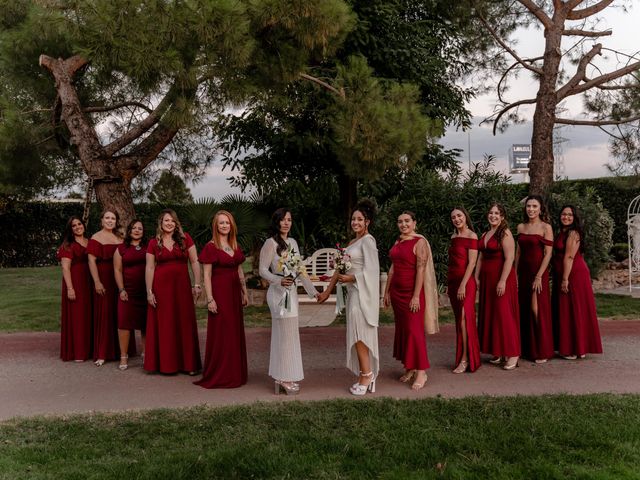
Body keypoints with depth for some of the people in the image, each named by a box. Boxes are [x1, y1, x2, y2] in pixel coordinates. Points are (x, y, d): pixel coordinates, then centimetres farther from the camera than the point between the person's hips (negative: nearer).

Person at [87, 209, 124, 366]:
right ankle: (101, 354, 4)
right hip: (104, 281, -5)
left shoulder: (120, 238, 14)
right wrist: (97, 282, -17)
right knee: (104, 315, -2)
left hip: (119, 281, 5)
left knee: (119, 315, 8)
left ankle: (118, 350, 18)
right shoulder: (96, 238, -3)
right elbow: (91, 261, -9)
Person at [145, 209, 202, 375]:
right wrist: (149, 292, -3)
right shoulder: (153, 243, 4)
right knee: (163, 325, 6)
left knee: (184, 324, 4)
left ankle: (188, 364, 14)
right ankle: (165, 364, 18)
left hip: (182, 286, 0)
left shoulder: (185, 239, 2)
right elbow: (149, 268, 2)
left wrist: (197, 284, -6)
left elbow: (194, 262, 1)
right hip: (161, 287, 0)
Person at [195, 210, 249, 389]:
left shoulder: (235, 246, 11)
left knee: (236, 332, 11)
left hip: (234, 292, 6)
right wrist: (210, 299, -15)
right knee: (220, 333, -1)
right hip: (219, 292, -6)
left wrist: (244, 292, 13)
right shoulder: (211, 247, -7)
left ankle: (234, 373, 23)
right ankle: (219, 376, 11)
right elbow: (207, 275, -10)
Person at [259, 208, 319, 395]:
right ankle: (285, 378, 6)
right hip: (278, 293, -7)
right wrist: (279, 281, -26)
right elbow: (263, 270, -11)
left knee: (283, 335, 12)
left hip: (291, 291, 7)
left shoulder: (293, 243, 13)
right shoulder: (271, 243, -8)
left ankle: (281, 377, 21)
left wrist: (313, 291, 13)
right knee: (286, 334, -4)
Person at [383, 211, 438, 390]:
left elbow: (421, 269, -16)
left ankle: (421, 372, 1)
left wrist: (416, 296, -20)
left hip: (413, 291, -7)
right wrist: (387, 291, 13)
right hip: (397, 291, 7)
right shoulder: (397, 242, 12)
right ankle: (409, 368, 19)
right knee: (402, 329, 9)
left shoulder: (420, 242, -10)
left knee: (414, 330, -6)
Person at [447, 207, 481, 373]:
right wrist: (448, 284, 15)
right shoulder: (453, 237, 14)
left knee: (464, 318, -9)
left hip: (465, 281, -7)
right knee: (459, 319, 8)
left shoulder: (471, 236, -7)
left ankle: (465, 360, -5)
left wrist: (463, 285, -19)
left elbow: (472, 263, -14)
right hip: (453, 281, 7)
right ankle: (464, 356, 14)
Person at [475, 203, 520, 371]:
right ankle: (498, 352, 18)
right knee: (490, 314, 9)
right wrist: (476, 277, 9)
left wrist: (503, 281, -22)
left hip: (502, 277, -8)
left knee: (504, 314, -5)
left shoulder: (505, 233, -9)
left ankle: (513, 354, 3)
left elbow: (509, 258, -17)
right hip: (486, 278, 8)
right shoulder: (485, 235, 14)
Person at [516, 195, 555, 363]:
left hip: (538, 271, -5)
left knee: (537, 309, -7)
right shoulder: (521, 227, 10)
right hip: (523, 272, 5)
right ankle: (527, 349, 17)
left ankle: (542, 351, 3)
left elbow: (548, 254, -10)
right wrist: (515, 274, 9)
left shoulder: (545, 227, -6)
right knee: (524, 310, 7)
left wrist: (539, 276, -16)